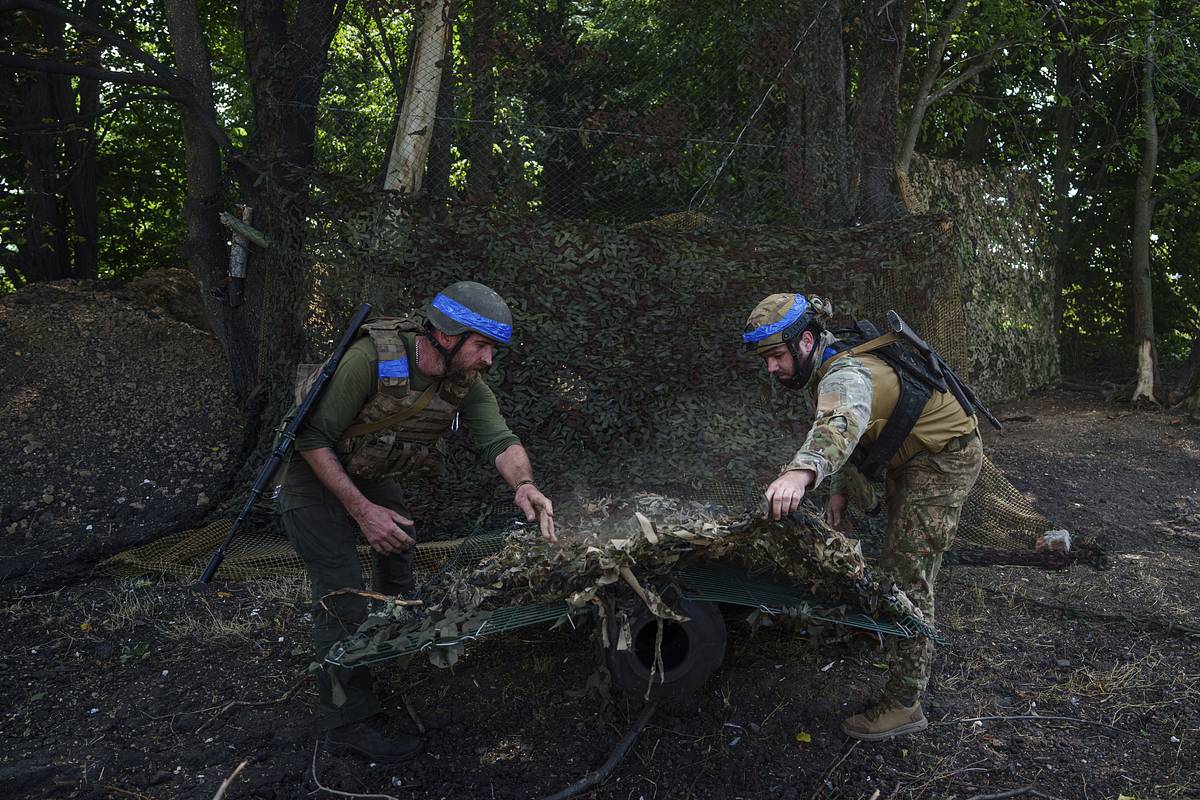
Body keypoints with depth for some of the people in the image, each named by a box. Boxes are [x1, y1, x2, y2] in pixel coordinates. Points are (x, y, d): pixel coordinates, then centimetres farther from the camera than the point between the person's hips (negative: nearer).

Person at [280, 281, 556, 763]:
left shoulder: (465, 381, -14)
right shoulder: (372, 359, -32)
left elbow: (497, 438, -24)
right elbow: (313, 438, -27)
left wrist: (523, 483, -46)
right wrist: (362, 510, -30)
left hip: (377, 480, 7)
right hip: (318, 483, -6)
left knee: (399, 542, 23)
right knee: (343, 602, -7)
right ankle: (346, 725, 7)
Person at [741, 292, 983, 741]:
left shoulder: (845, 375, -35)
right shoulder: (825, 369, -2)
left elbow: (843, 423, -59)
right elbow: (837, 432, 11)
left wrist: (802, 472, -76)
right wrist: (838, 488, 2)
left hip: (944, 458, -10)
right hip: (912, 458, 11)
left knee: (908, 575, -14)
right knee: (902, 556, 26)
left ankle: (905, 703, -8)